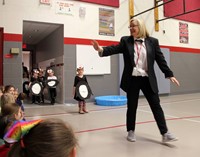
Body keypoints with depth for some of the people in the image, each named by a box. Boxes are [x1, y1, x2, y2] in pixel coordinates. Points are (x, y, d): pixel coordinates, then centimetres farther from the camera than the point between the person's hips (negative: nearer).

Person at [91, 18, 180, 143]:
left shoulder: (152, 41, 3)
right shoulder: (126, 41, 3)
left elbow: (160, 59, 4)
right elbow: (115, 49, -10)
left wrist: (169, 74, 2)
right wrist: (101, 49, -29)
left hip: (148, 80, 1)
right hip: (132, 79, 0)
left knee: (156, 105, 3)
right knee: (132, 106, 9)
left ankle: (165, 133, 12)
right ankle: (131, 132, 25)